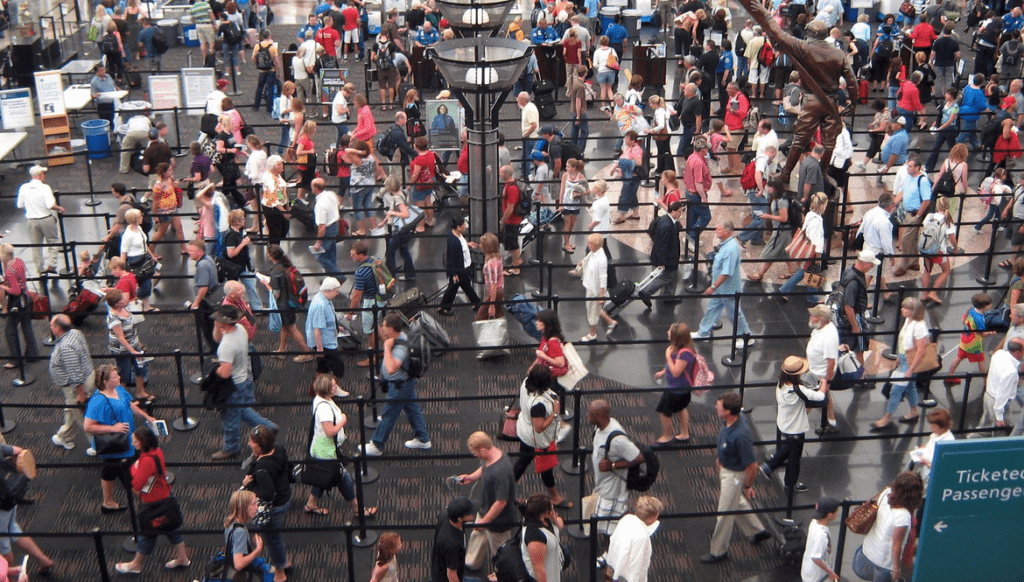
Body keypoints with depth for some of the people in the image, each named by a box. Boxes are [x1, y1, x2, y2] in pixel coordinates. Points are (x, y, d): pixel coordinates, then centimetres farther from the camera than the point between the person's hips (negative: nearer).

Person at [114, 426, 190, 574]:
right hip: (165, 497, 9)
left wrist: (134, 468, -11)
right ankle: (182, 558, 37)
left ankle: (136, 565, 34)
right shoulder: (156, 451, -5)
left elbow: (136, 485, -29)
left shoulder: (147, 460, -33)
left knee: (146, 534, 13)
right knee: (170, 529, 22)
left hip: (154, 504, -9)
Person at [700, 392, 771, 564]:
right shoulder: (728, 422, -13)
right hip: (725, 469, 9)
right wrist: (721, 458, 17)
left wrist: (747, 486, -16)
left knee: (725, 513, 9)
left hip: (734, 475, -9)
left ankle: (718, 551, 27)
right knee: (738, 503, 29)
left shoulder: (740, 435, -39)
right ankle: (758, 531, 50)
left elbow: (752, 465, -29)